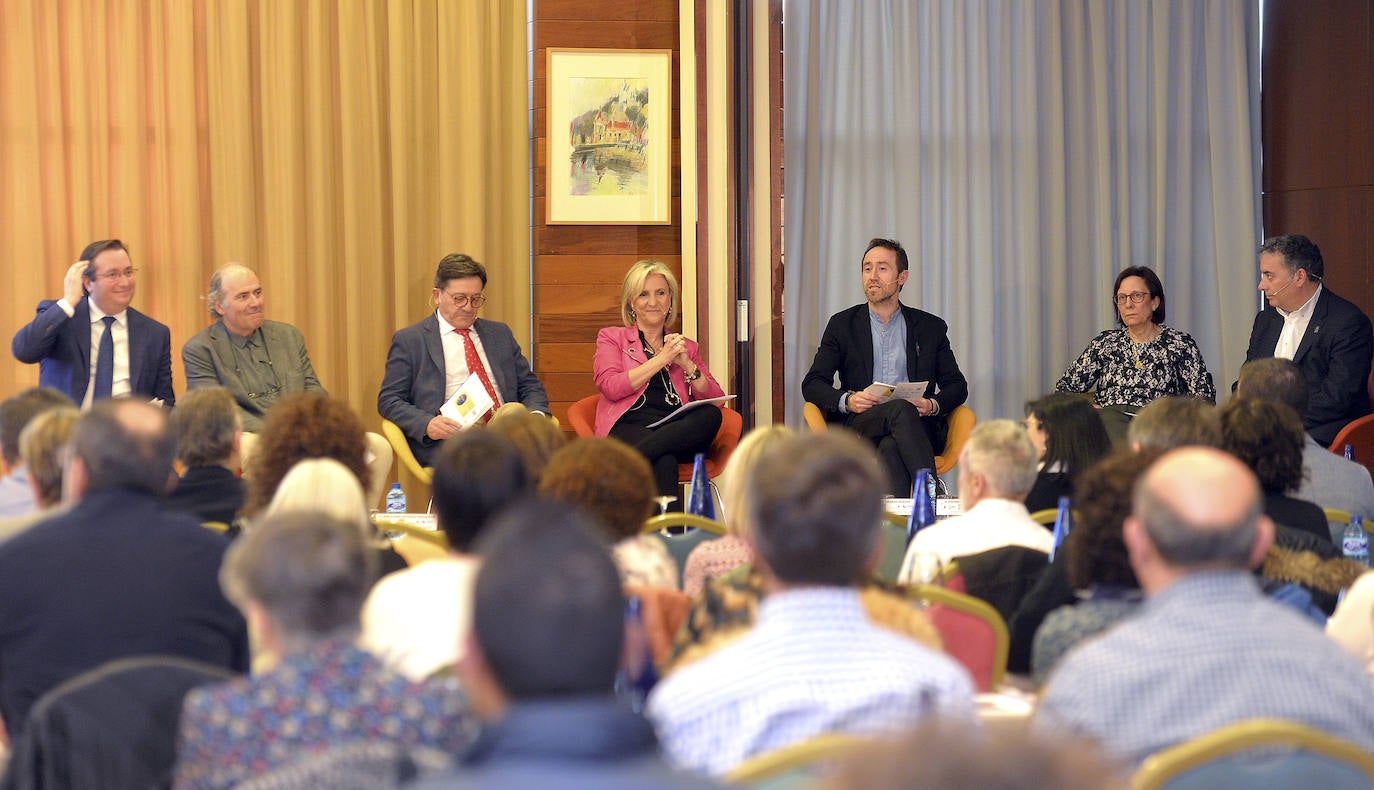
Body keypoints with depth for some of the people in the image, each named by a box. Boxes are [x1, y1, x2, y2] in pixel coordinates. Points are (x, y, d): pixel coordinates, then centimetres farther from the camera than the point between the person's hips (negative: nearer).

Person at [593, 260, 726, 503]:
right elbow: (609, 387, 0)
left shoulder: (687, 347, 28)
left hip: (679, 429, 3)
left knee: (711, 416, -36)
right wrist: (661, 359, 1)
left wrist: (686, 365, 1)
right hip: (629, 426, -3)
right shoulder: (611, 338, 21)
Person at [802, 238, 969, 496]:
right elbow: (812, 385, 11)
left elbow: (957, 386, 17)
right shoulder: (843, 324, 18)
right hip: (858, 424, -1)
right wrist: (847, 401, -11)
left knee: (891, 448, -38)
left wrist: (932, 405, -7)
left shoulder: (931, 327, 19)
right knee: (901, 410, -37)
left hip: (918, 427, 1)